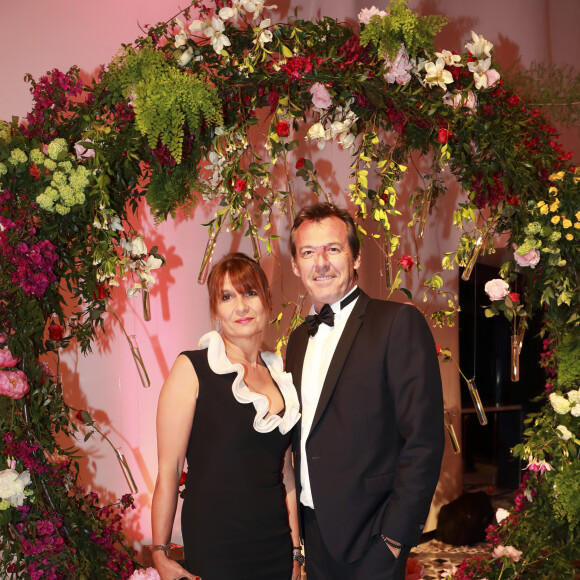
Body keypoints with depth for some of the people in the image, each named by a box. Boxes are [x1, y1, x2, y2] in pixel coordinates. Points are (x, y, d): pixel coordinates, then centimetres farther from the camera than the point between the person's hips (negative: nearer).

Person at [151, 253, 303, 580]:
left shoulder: (279, 375, 8)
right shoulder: (192, 369, -8)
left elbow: (285, 470, 12)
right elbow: (169, 469, -9)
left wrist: (295, 548, 10)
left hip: (276, 548, 5)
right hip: (214, 551, -5)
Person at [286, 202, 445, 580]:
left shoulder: (399, 322, -11)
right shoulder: (299, 338, 11)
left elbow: (424, 439, -16)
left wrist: (396, 534, -17)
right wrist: (295, 515, 7)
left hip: (369, 536, -6)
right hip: (313, 530, 6)